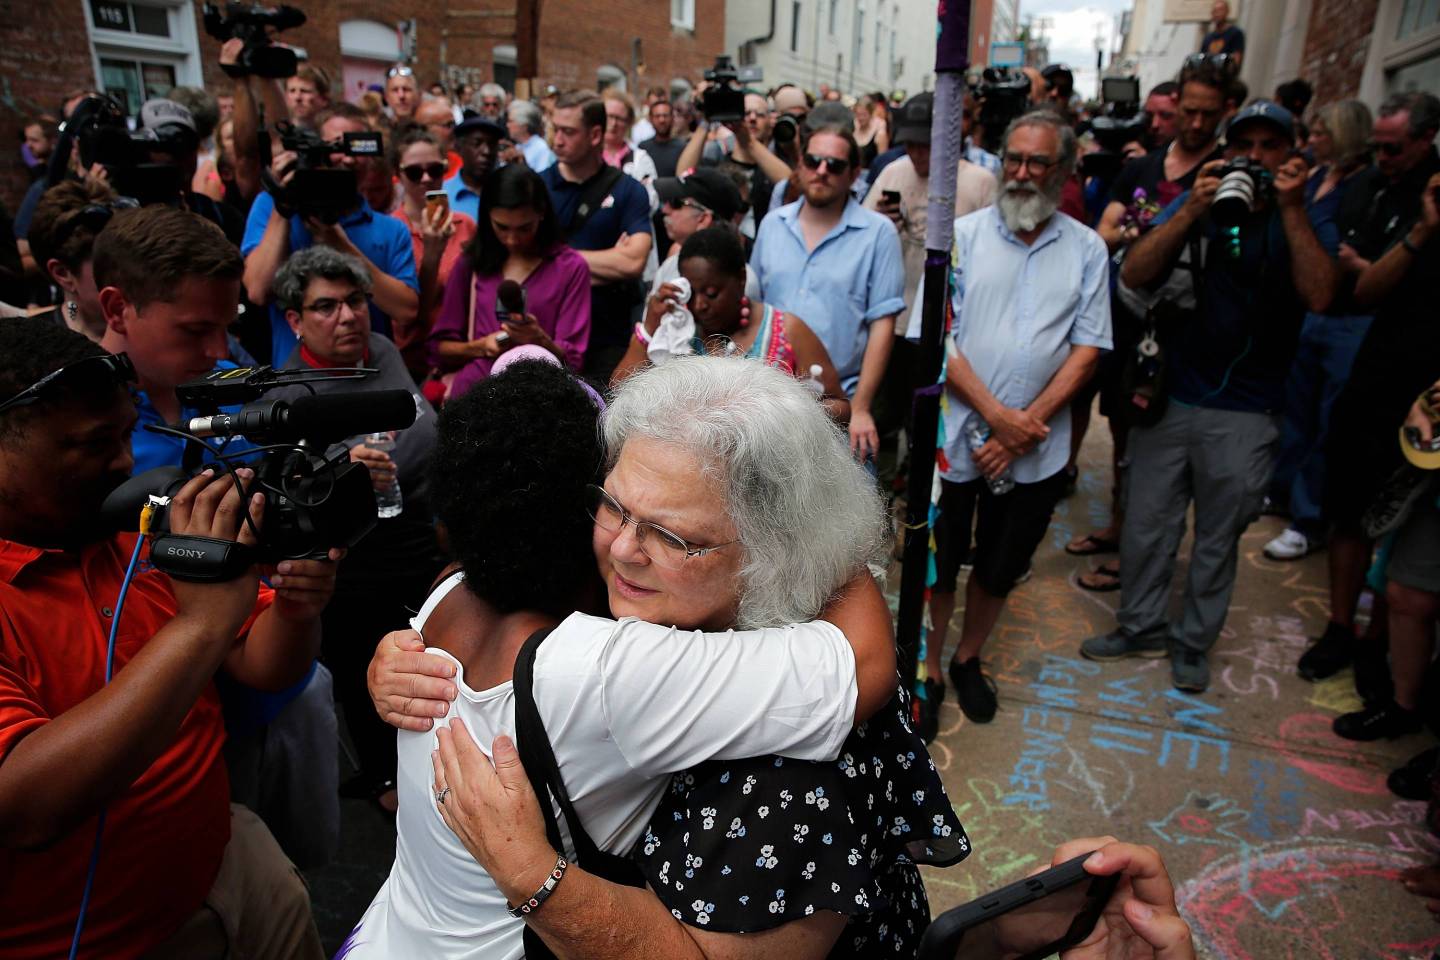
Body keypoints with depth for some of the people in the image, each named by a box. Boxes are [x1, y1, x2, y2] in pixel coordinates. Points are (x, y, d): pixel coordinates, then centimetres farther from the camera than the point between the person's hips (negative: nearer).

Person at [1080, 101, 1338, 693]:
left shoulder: (1305, 219, -1)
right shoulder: (1196, 204, 2)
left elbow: (1320, 297, -18)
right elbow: (1133, 275, -11)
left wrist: (1291, 209, -20)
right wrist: (1193, 210, -21)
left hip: (1245, 414, -1)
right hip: (1168, 398, 1)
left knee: (1218, 537, 13)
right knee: (1146, 524, 11)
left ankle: (1194, 640, 31)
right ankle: (1141, 627, 31)